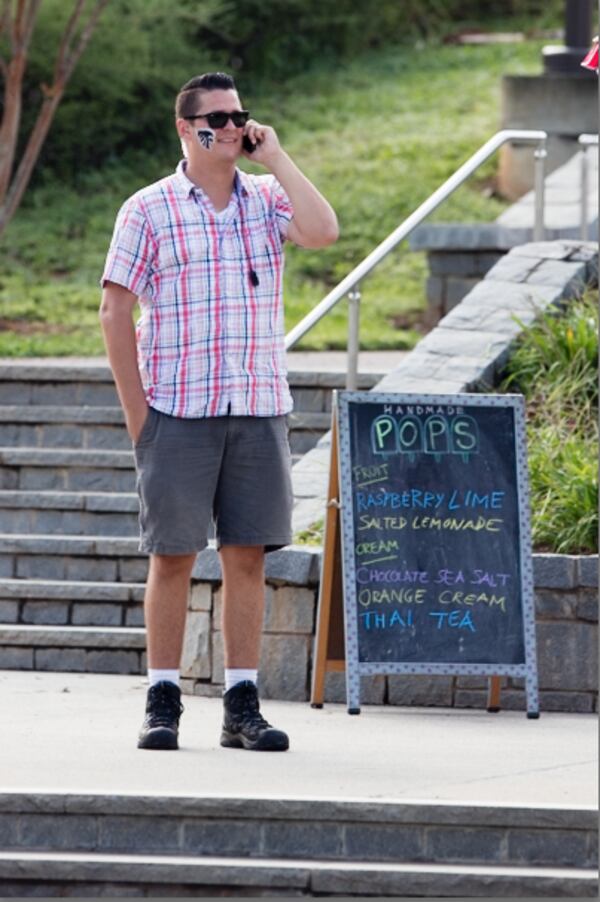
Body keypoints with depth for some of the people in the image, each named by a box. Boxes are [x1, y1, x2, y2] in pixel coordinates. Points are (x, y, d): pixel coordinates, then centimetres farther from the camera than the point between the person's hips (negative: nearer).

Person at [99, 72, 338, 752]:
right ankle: (162, 703, 6)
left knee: (247, 557, 3)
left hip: (258, 409, 3)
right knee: (172, 557, 0)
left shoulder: (267, 199, 9)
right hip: (177, 413, -3)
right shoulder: (149, 210, 1)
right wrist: (137, 414, -5)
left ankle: (242, 708, 7)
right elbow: (115, 312, 0)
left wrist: (275, 157, -5)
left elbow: (322, 232, -11)